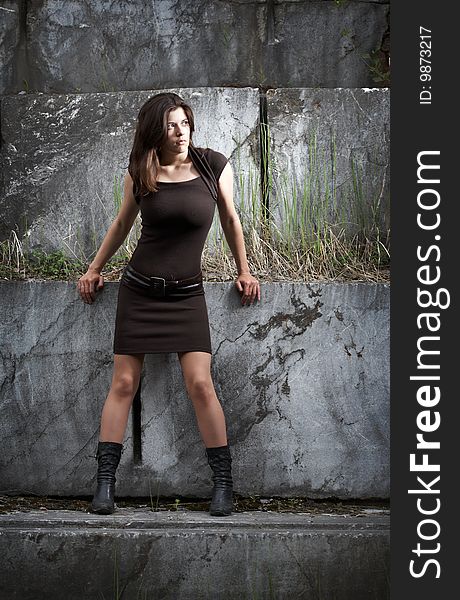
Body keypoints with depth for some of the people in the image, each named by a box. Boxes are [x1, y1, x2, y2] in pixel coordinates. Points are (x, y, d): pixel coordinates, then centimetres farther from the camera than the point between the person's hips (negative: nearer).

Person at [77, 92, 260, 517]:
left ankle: (223, 483, -3)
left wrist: (244, 272, 14)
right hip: (139, 289, 2)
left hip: (186, 294, -1)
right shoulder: (140, 173, 1)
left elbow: (230, 219, 10)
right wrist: (95, 270, 21)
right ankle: (105, 483, 1)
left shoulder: (213, 165, -3)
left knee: (200, 385, -11)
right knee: (123, 383, -1)